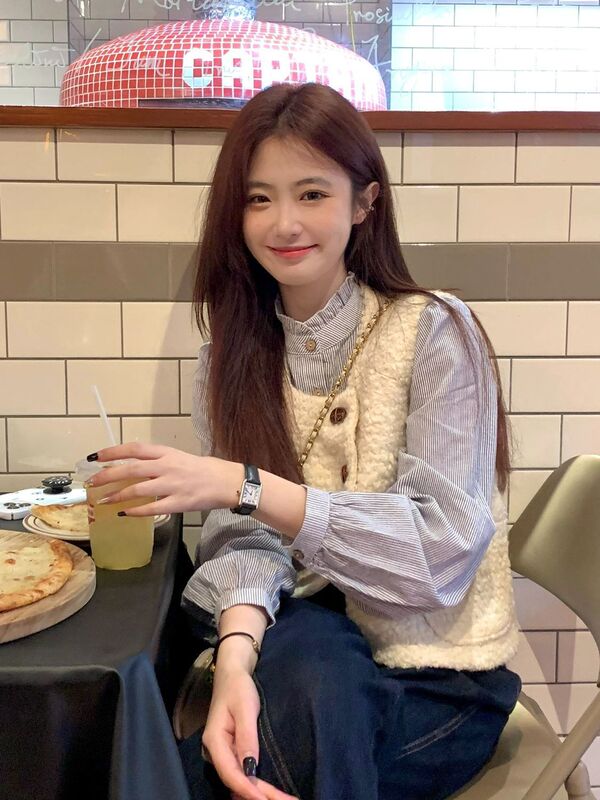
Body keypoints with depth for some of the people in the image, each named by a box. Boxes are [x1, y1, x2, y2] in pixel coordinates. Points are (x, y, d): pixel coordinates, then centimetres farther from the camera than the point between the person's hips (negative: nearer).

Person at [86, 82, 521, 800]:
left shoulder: (434, 335, -11)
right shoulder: (231, 361, 1)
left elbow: (443, 550, -19)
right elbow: (246, 541, -8)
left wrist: (244, 486, -26)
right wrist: (236, 655, -30)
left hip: (437, 677, -2)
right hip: (294, 651, 3)